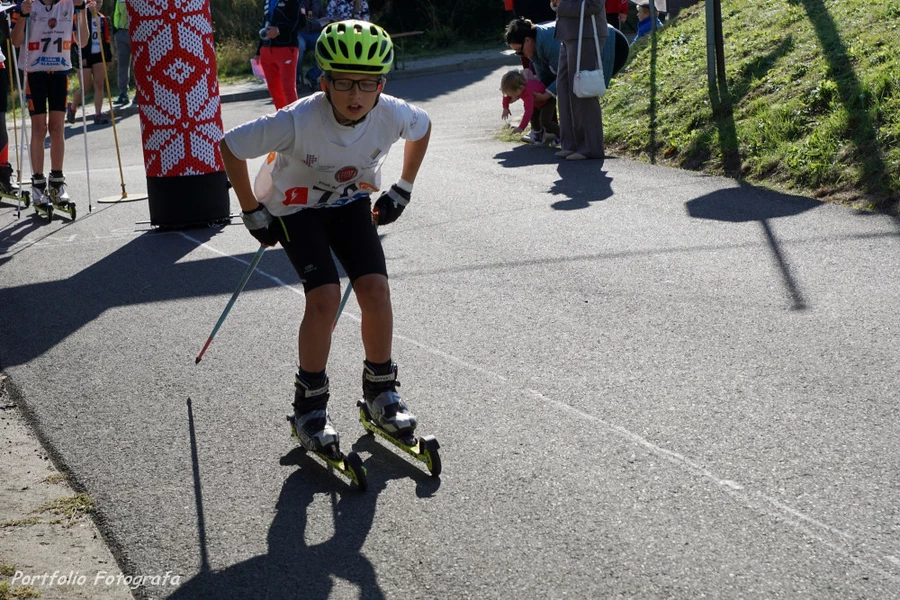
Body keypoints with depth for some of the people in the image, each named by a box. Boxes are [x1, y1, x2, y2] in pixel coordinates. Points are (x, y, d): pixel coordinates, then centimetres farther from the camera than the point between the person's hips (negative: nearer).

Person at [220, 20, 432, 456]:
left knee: (376, 290, -13)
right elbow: (230, 148, -22)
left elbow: (423, 127, 1)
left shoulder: (393, 114, -26)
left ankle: (381, 391, 10)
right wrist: (253, 212, -13)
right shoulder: (299, 121, -36)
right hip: (296, 208, -3)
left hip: (351, 203, 3)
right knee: (326, 296, -20)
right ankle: (310, 404, -1)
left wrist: (403, 189, 4)